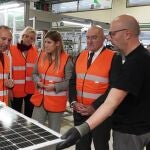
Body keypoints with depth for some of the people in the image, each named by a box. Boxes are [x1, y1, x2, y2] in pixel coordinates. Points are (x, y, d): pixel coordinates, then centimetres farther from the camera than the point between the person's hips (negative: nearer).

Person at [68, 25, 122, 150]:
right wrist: (74, 102, -7)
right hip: (80, 112, 5)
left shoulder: (114, 58, -11)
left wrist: (94, 107, -18)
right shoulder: (81, 56, 7)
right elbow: (73, 81, 7)